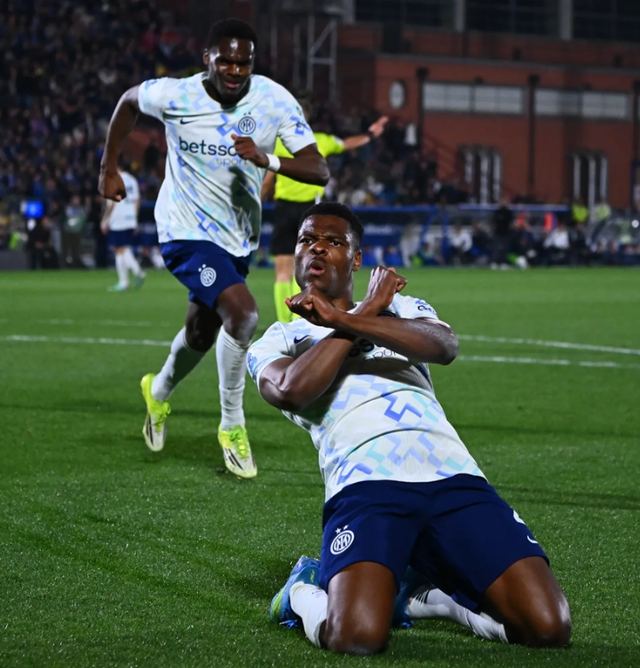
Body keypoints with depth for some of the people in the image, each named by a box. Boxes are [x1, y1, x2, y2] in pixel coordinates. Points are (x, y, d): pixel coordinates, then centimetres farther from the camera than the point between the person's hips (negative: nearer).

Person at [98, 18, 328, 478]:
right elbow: (128, 102, 6)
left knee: (202, 333, 22)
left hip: (239, 238, 4)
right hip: (188, 232, -4)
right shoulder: (174, 96, -18)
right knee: (242, 313, -25)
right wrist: (109, 168, 9)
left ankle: (160, 393, 55)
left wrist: (267, 159, -38)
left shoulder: (276, 101, -16)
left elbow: (320, 171, -21)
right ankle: (233, 426, -6)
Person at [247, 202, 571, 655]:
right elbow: (294, 391, -4)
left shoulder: (402, 307, 28)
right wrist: (369, 310, 6)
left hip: (453, 473, 3)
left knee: (548, 628, -14)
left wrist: (342, 320, -5)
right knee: (357, 636, -31)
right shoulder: (276, 342, 23)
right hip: (365, 481, -3)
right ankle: (304, 591, 5)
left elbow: (445, 346, 2)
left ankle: (432, 591, 13)